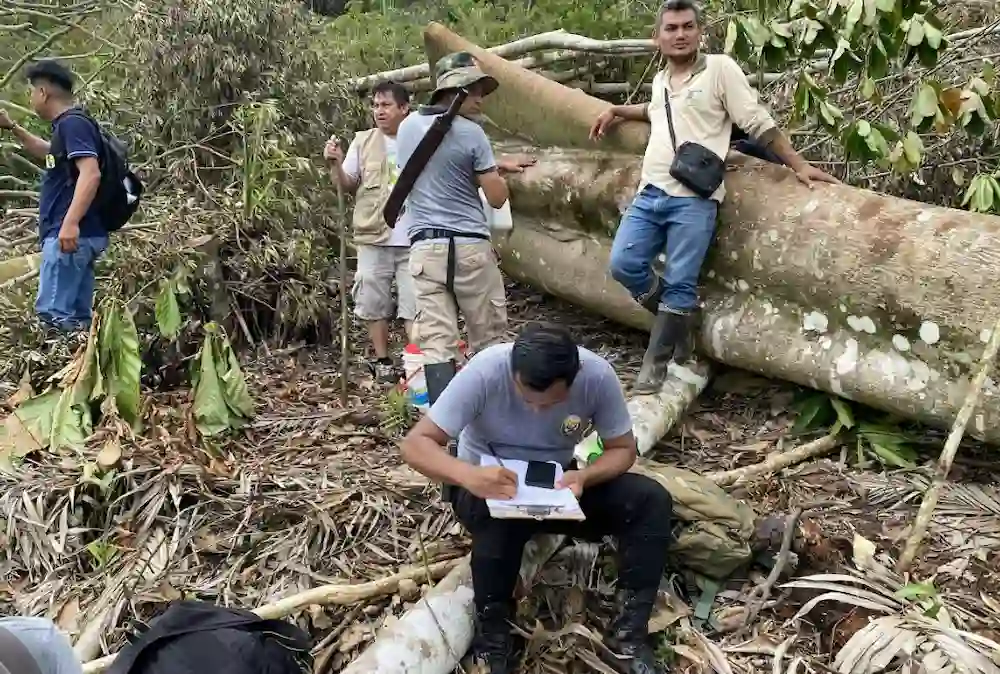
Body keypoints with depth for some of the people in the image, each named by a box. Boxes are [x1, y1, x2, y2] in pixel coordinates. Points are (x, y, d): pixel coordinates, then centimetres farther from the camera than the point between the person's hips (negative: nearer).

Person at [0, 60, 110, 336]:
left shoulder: (72, 123, -9)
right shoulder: (68, 125, 21)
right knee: (76, 317, 8)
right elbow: (50, 153, 44)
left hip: (70, 235, -10)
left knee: (52, 312, -16)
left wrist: (70, 223, -32)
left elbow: (91, 174, -24)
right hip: (78, 235, 10)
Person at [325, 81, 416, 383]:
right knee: (375, 303, 8)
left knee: (414, 303, 3)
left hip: (413, 238, -1)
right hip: (374, 238, 1)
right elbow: (347, 186, 5)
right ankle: (382, 362, 20)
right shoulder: (363, 142, 4)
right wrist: (335, 164, -12)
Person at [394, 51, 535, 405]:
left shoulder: (407, 127, 12)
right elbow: (497, 197, -4)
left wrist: (496, 165, 29)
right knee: (488, 340, 9)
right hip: (469, 245, -4)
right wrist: (496, 174, 17)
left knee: (436, 343, 0)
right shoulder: (470, 132, -7)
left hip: (425, 246, 4)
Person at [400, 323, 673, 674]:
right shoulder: (485, 371, -29)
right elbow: (414, 444, -29)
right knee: (500, 515, -38)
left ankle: (631, 633, -9)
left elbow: (623, 448, -9)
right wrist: (469, 475, -49)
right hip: (489, 484, -3)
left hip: (557, 484, 3)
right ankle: (492, 646, -17)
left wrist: (583, 477, -31)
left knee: (651, 500, -18)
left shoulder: (598, 375, -23)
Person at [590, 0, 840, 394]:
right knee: (624, 264, -4)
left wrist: (798, 165, -4)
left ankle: (655, 365, 5)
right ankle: (679, 319, 18)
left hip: (694, 199, -6)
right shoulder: (660, 80, 18)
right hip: (649, 193, 6)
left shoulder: (720, 68, -1)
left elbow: (758, 123, -1)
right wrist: (617, 112, 32)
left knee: (679, 284, -5)